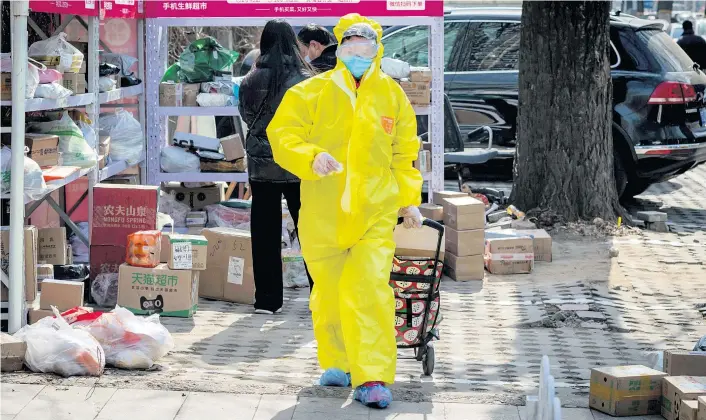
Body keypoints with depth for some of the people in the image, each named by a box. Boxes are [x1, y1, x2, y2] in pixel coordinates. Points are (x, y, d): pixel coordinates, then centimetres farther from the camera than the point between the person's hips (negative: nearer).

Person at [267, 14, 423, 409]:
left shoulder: (392, 95, 9)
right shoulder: (313, 92, 2)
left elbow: (404, 154, 16)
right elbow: (282, 133, -3)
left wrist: (409, 200, 9)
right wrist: (311, 157, -22)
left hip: (375, 214, 0)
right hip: (323, 214, 0)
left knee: (370, 291, -13)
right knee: (330, 293, 10)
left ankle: (373, 378, -11)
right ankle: (337, 363, 30)